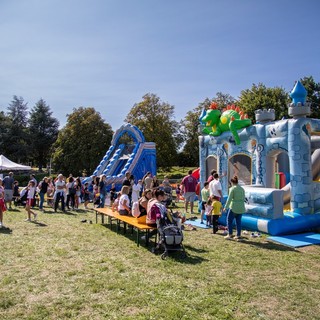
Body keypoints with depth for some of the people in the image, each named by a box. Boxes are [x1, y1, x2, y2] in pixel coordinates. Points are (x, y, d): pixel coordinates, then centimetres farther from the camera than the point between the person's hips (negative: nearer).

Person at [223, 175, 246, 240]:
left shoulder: (232, 189, -10)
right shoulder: (242, 189, 8)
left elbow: (229, 199, -13)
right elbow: (243, 198, 12)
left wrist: (225, 207, -9)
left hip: (234, 207, -6)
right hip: (241, 208, 6)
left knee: (229, 220, 8)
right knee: (238, 221, 11)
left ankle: (230, 234, 10)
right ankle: (238, 236, 13)